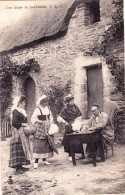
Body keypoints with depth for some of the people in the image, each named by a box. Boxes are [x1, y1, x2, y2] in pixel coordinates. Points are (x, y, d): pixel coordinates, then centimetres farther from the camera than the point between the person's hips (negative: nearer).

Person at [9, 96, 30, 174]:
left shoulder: (23, 111, 16)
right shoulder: (15, 111, -11)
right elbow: (14, 123, -18)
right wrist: (23, 124, -16)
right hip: (18, 133, -9)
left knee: (23, 149, 9)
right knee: (18, 150, -6)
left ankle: (20, 165, 16)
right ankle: (17, 167, -2)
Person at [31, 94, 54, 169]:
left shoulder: (48, 109, 11)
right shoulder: (38, 109, -7)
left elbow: (51, 118, 18)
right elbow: (33, 119, -11)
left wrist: (51, 123, 1)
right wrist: (41, 122, -18)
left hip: (47, 129, 6)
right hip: (40, 129, -6)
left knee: (46, 144, 8)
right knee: (39, 144, -9)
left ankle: (44, 160, 18)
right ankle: (36, 161, -6)